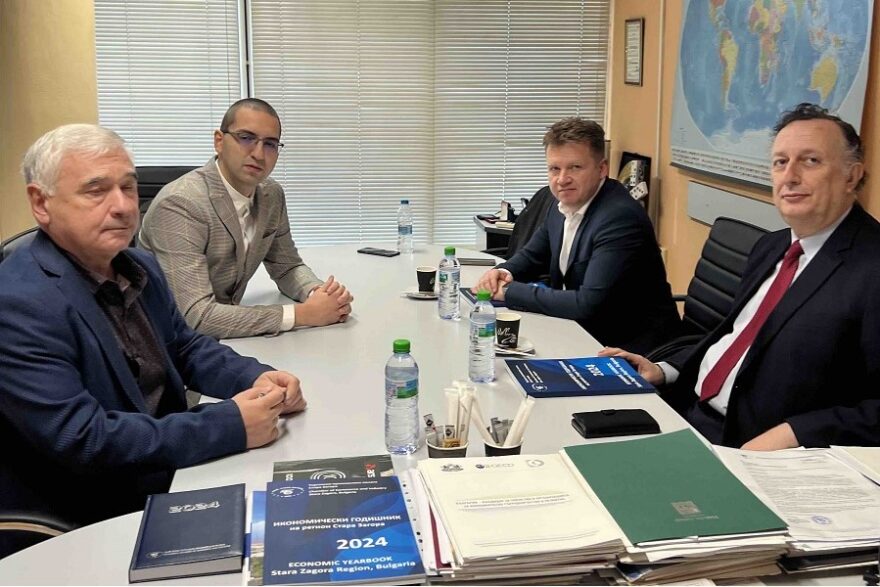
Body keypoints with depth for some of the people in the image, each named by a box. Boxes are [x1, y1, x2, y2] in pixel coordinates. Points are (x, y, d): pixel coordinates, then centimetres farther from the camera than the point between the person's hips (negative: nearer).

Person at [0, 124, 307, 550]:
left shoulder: (140, 267, 4)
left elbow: (184, 347, 15)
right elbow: (81, 440, -27)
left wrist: (258, 379, -5)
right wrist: (230, 426, -27)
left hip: (169, 469, 8)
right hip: (85, 526, -7)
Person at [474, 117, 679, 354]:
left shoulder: (620, 217, -23)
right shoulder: (564, 205, 2)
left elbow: (588, 304, -28)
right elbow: (532, 256, 18)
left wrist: (510, 291, -21)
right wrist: (503, 272, -5)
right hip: (582, 331, 7)